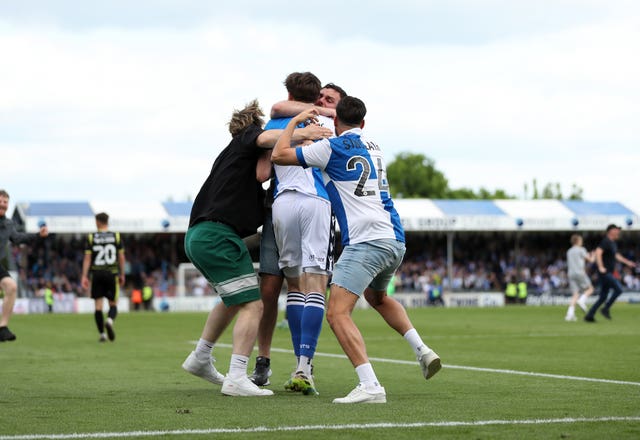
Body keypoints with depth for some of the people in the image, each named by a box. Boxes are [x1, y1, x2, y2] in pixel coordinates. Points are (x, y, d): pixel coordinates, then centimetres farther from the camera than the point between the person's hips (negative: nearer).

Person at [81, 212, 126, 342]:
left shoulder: (91, 237, 1)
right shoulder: (116, 236, 3)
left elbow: (87, 258, -3)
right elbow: (121, 257, 4)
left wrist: (84, 276, -2)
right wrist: (122, 275, 13)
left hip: (96, 274, 0)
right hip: (112, 273, 0)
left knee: (98, 306, 6)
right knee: (113, 304, 7)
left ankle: (102, 334, 2)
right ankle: (110, 321, -24)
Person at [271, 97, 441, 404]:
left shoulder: (334, 146, -4)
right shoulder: (373, 148, 19)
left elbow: (279, 155, -1)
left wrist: (295, 121, 14)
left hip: (366, 242, -8)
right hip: (395, 240, 8)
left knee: (337, 313, -13)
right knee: (377, 298, 34)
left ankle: (370, 386, -27)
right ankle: (422, 350, 19)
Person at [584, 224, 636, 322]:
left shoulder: (613, 243, 18)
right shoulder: (605, 242, -13)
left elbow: (616, 256, 31)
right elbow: (598, 252, -25)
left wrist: (627, 262, 25)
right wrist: (601, 267, -29)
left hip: (609, 273, 10)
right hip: (604, 273, -10)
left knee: (603, 297, 9)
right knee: (618, 289, -16)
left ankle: (589, 315, 10)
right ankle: (606, 309, -9)